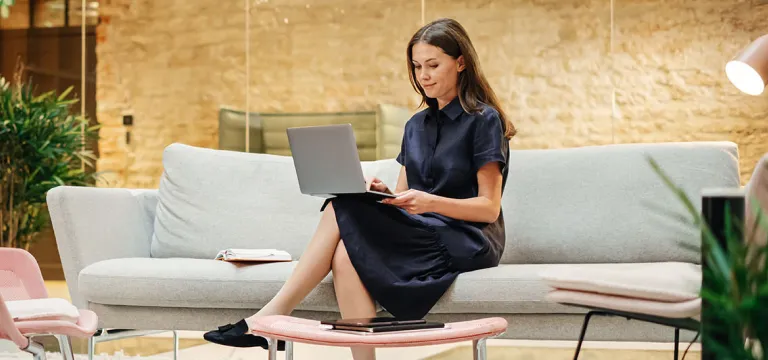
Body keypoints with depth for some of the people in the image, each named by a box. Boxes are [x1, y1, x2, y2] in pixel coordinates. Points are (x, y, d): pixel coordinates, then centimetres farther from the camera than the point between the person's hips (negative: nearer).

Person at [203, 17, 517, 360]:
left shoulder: (483, 120, -4)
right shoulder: (416, 125, 17)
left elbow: (490, 208, -10)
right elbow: (404, 197, 15)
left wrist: (429, 202, -25)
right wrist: (383, 193, -8)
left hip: (467, 241, -6)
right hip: (421, 233, 6)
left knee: (342, 211, -26)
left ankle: (272, 316, -25)